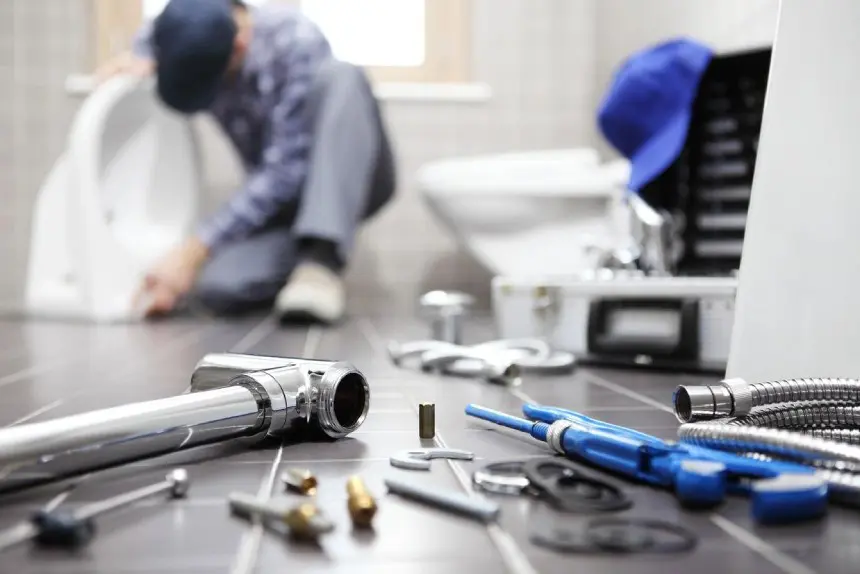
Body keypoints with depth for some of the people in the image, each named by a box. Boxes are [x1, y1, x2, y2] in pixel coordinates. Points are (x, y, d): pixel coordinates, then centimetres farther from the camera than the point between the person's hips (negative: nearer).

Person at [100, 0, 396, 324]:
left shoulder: (295, 42, -25)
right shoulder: (195, 46, -8)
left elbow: (283, 172, -29)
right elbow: (151, 34, 18)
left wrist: (194, 252, -34)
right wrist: (138, 57, -7)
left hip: (351, 180, -3)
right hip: (275, 196, 3)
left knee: (340, 77, -34)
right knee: (219, 288, -28)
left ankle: (322, 259, -36)